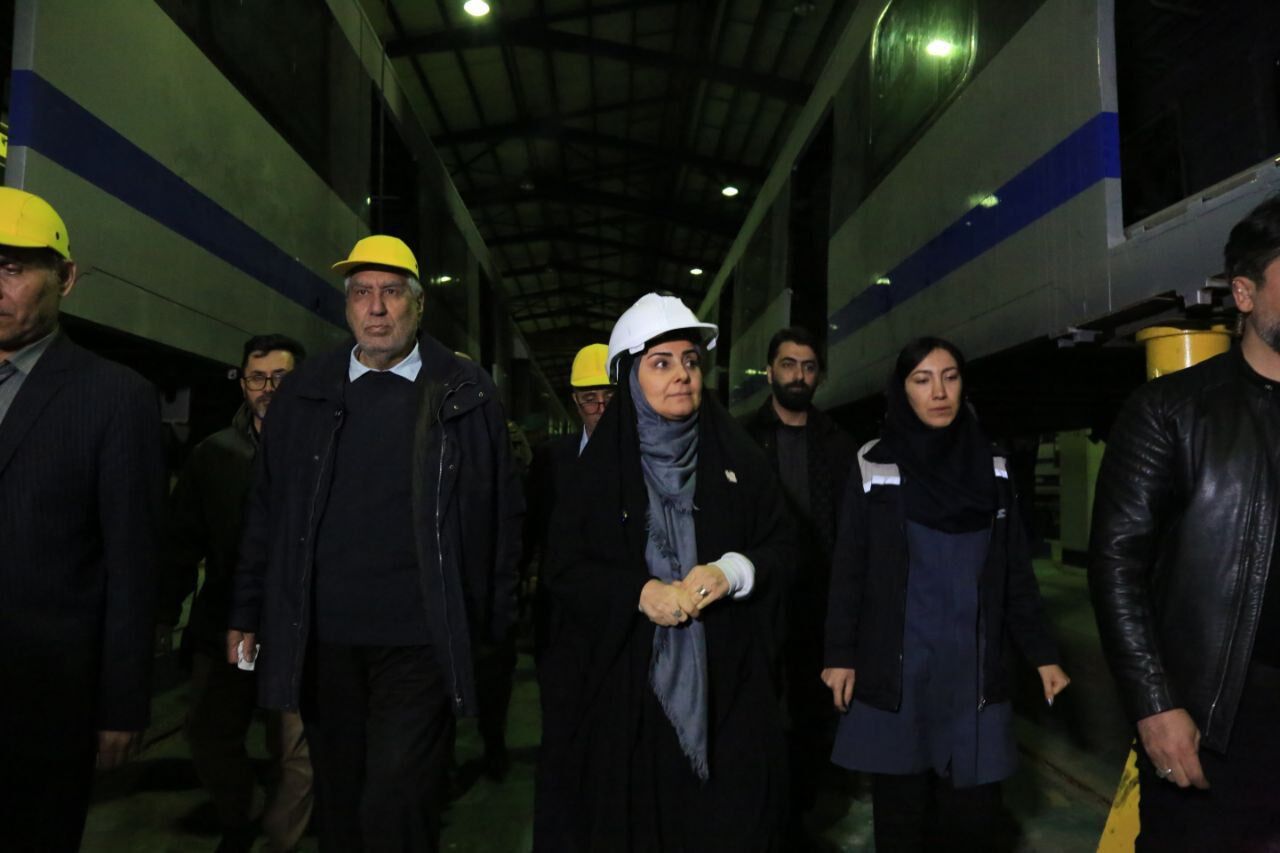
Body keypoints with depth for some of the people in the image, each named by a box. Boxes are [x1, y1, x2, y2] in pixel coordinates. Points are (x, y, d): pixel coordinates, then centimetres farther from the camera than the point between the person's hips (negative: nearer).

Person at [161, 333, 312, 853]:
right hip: (223, 627, 5)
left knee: (298, 750, -2)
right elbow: (182, 541, 9)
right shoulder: (214, 454, 7)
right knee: (210, 737, 16)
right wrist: (164, 613, 7)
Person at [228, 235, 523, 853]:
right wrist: (247, 615, 9)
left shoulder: (464, 394, -2)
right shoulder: (306, 393, 6)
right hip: (321, 637, 3)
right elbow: (266, 512, 9)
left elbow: (500, 516, 1)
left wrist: (492, 623, 1)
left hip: (420, 640, -3)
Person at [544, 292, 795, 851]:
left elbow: (780, 545, 6)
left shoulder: (737, 458, 4)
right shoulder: (598, 466, -1)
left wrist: (732, 571, -13)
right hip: (630, 687, -1)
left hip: (729, 685, 2)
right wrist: (639, 592, -15)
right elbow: (566, 570, 0)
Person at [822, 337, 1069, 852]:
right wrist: (840, 655, -5)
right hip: (897, 667, -2)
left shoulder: (991, 468, 6)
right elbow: (849, 571, -2)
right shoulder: (874, 467, -2)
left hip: (972, 667, 2)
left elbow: (1015, 573, 9)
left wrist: (1043, 654, 5)